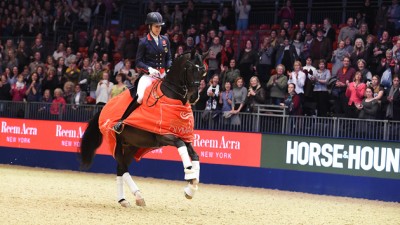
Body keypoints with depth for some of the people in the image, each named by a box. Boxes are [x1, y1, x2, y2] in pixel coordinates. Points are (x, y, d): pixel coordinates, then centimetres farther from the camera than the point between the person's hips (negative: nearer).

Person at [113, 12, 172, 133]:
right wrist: (149, 69, -20)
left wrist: (170, 68, -5)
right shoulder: (144, 42, -2)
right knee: (140, 97, -27)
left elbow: (168, 59, 16)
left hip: (163, 75, 5)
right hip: (148, 76, -5)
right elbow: (138, 62, -3)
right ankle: (121, 121, -19)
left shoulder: (165, 40, 11)